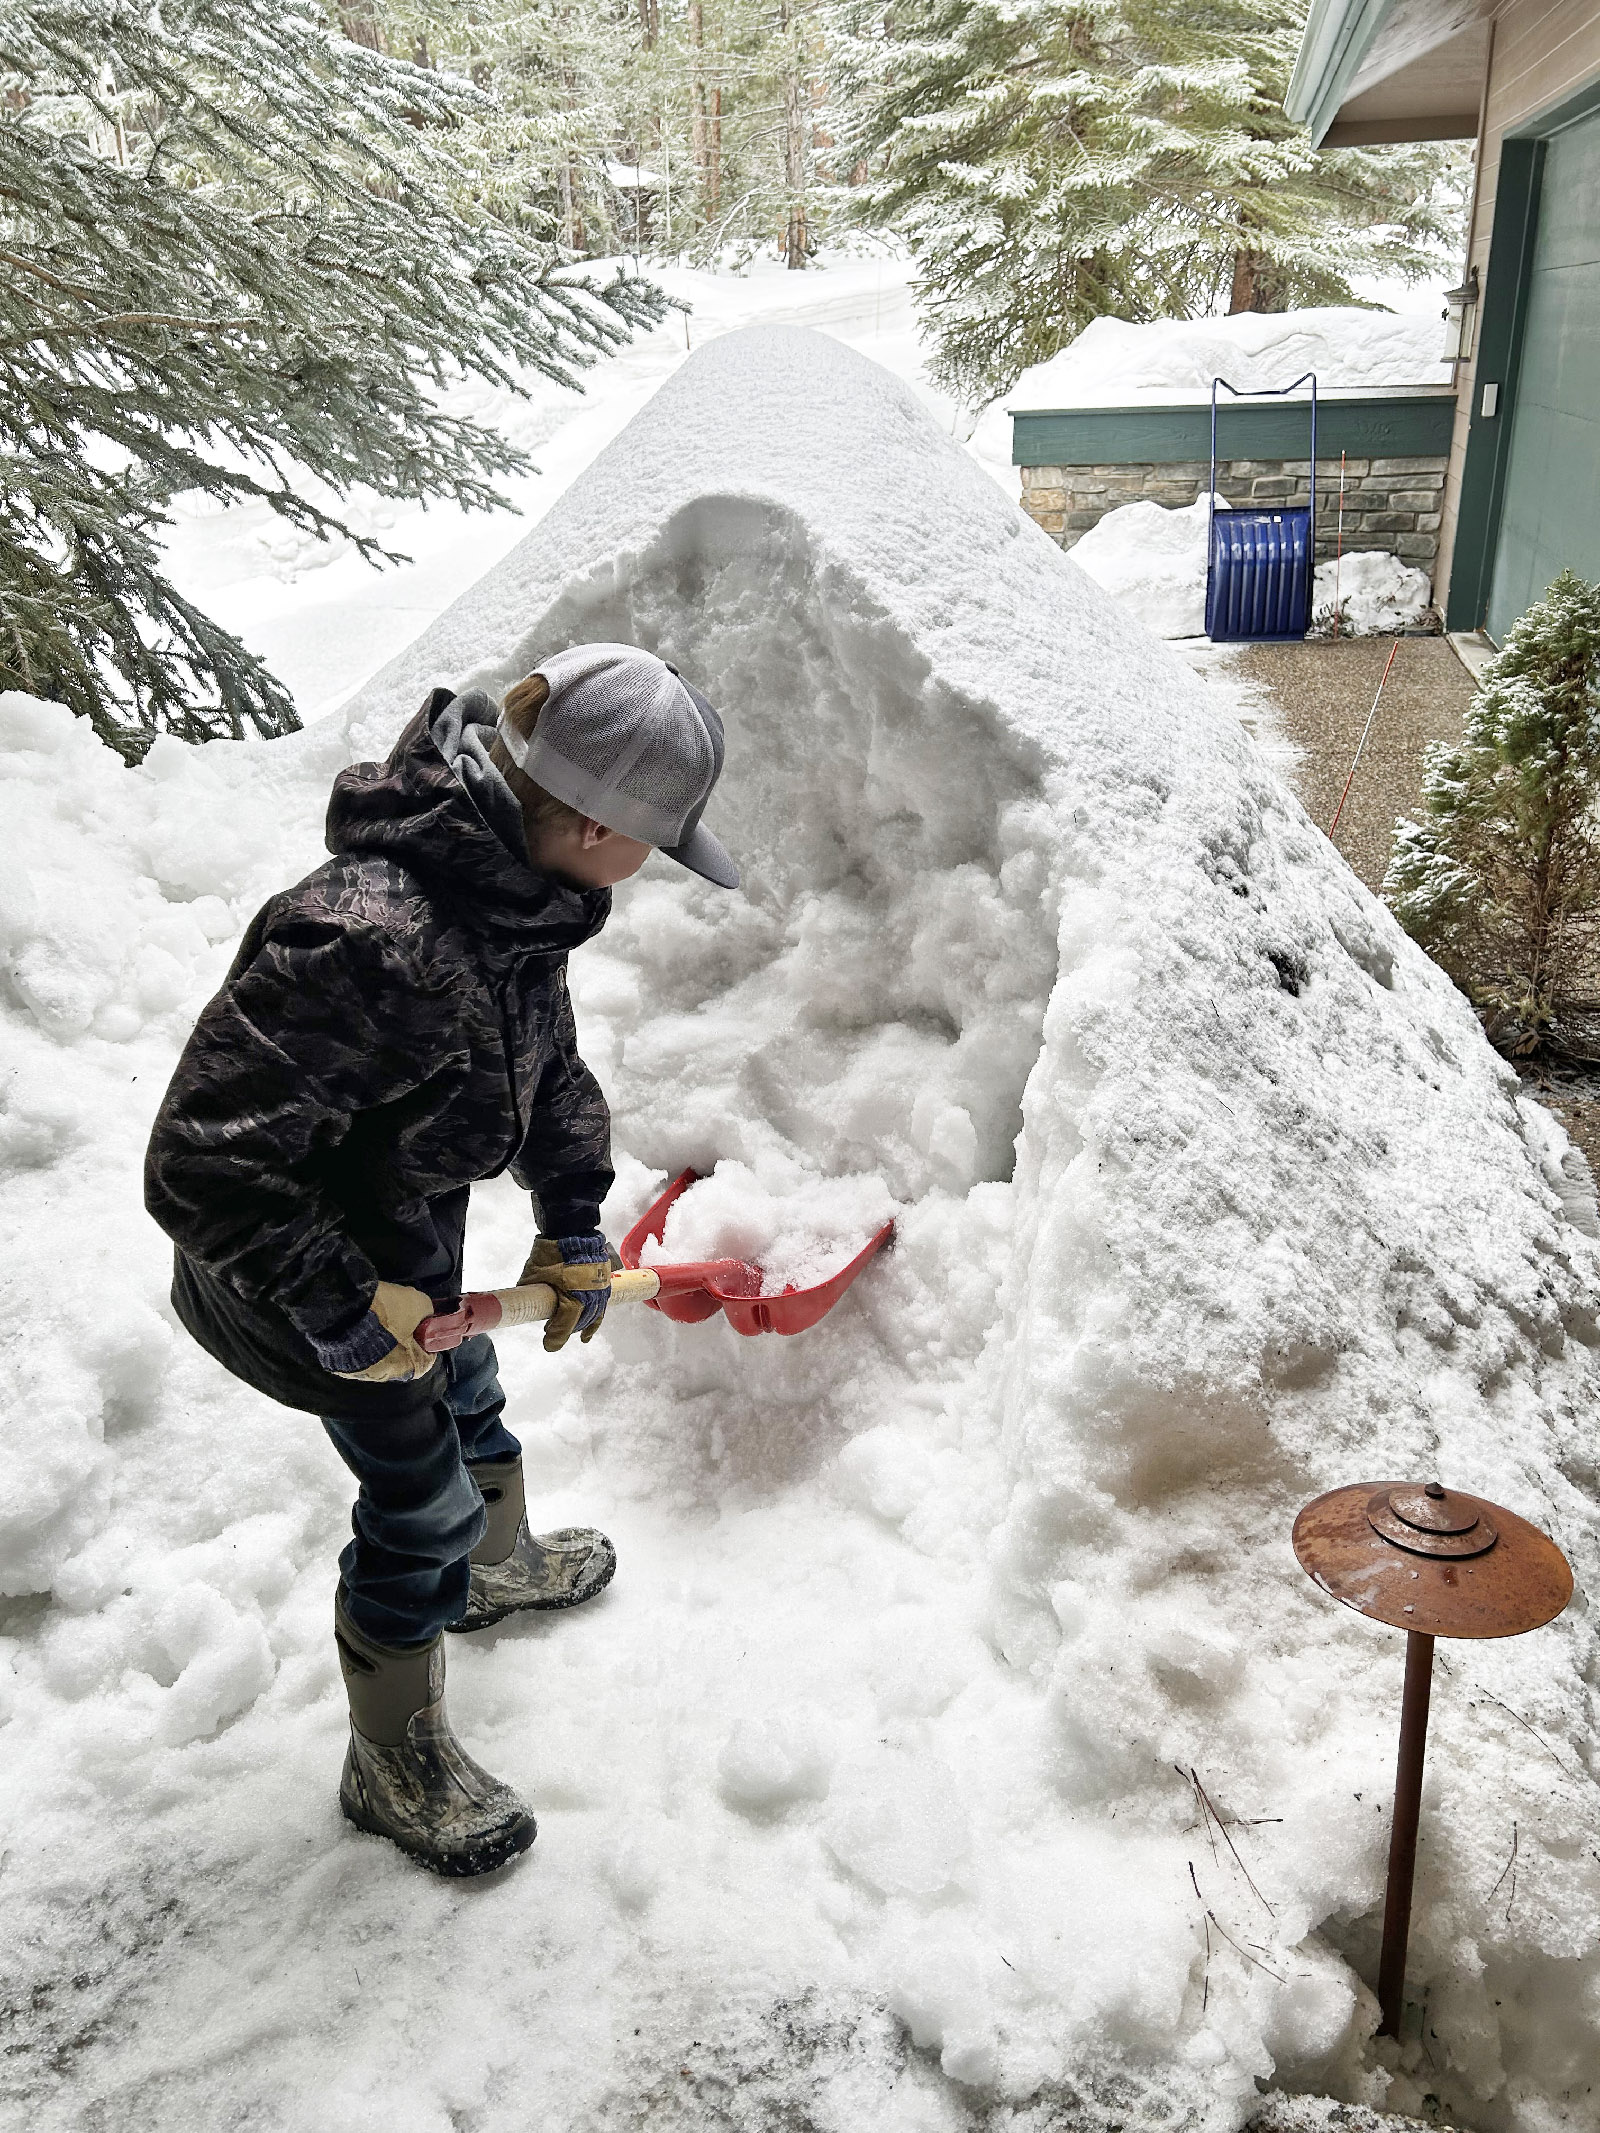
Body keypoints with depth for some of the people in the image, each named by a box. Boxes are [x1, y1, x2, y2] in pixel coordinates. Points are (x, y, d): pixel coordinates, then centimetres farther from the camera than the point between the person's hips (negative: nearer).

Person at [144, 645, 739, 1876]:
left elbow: (547, 1061, 6)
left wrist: (573, 1222, 4)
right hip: (319, 1275, -8)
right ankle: (394, 1763, 34)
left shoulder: (514, 885, -12)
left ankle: (497, 1566, 63)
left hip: (412, 1241, 8)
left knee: (468, 1404, 30)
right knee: (421, 1504, 8)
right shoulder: (366, 944, -42)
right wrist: (339, 1312, -25)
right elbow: (205, 1165, -36)